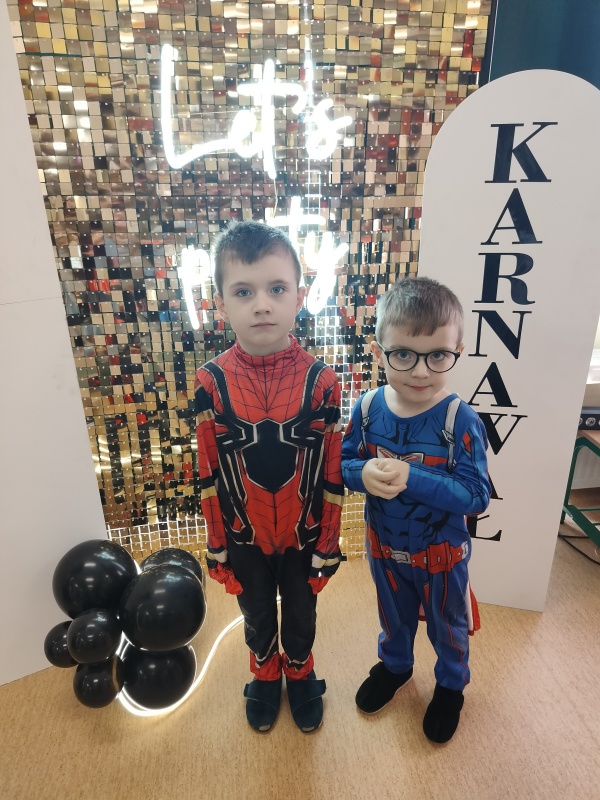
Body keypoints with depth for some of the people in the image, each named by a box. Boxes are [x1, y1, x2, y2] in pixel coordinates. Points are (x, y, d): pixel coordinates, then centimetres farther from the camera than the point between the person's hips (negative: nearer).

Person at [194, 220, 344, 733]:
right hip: (245, 537, 1)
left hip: (303, 535, 0)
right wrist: (217, 548, 0)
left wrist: (327, 549, -5)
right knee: (257, 618, 26)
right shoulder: (211, 382, -17)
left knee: (301, 616, 25)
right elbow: (209, 475, -7)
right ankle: (265, 676, 57)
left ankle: (300, 675, 56)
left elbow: (332, 476, -11)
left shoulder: (321, 380, -19)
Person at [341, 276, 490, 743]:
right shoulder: (368, 409, -17)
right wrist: (363, 473, -31)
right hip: (384, 546, 3)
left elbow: (477, 495, -28)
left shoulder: (460, 420, -27)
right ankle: (395, 665, 61)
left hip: (441, 553, -2)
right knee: (394, 617, 30)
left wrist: (412, 478, -41)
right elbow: (343, 462, -8)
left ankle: (451, 685, 56)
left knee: (447, 625, 26)